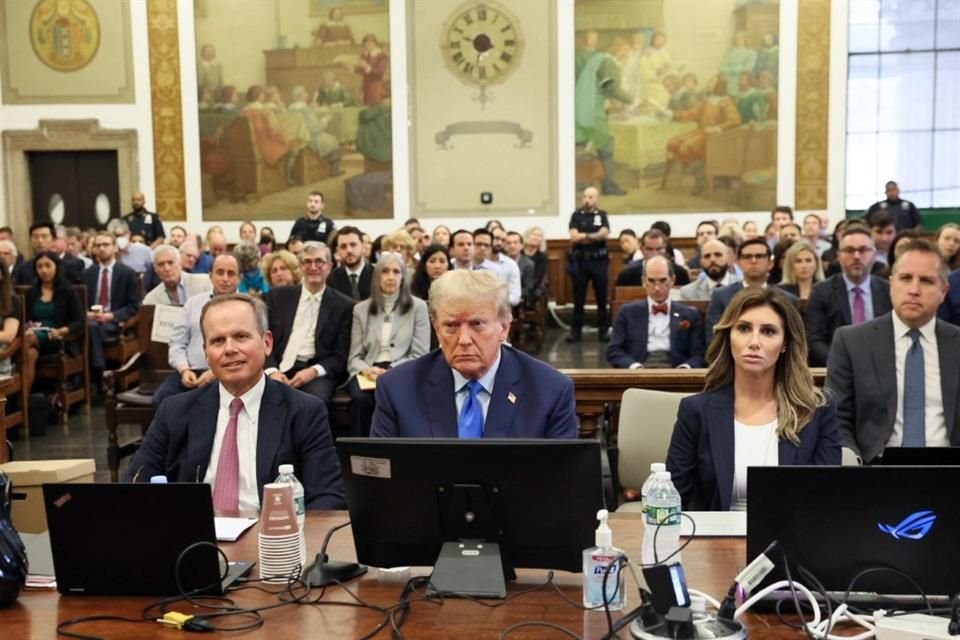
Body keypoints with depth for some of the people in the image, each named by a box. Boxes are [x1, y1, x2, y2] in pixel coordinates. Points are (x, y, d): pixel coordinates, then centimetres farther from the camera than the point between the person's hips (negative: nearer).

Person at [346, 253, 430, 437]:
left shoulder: (418, 306, 8)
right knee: (361, 399, -34)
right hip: (368, 373, 2)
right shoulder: (361, 309, 14)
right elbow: (354, 357, 11)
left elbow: (420, 355, 1)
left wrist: (390, 372, -14)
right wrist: (366, 370, -13)